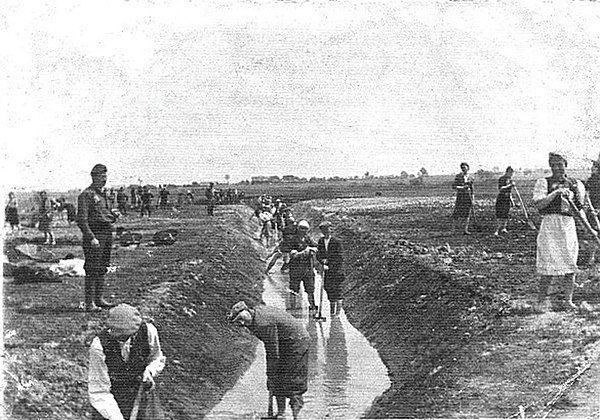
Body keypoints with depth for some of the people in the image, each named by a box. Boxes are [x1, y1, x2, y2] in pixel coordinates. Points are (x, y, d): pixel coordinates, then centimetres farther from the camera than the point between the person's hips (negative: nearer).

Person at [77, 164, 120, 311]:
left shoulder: (103, 194, 18)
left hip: (107, 233, 8)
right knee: (92, 270, -6)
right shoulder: (86, 195, -8)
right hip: (94, 234, -8)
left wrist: (114, 215, 4)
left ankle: (99, 299, 20)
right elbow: (81, 220, -15)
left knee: (102, 268, 12)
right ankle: (89, 303, -3)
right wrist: (91, 238, -23)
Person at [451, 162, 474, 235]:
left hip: (468, 196, 3)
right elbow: (453, 186, -5)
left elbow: (471, 189, 14)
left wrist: (472, 199, 10)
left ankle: (465, 230, 2)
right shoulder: (458, 176, -1)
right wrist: (462, 187, -17)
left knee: (467, 213, -1)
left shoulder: (470, 177, 8)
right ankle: (454, 228, 14)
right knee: (458, 213, -2)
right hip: (460, 196, -3)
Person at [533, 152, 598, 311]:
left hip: (569, 226, 4)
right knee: (550, 265, -6)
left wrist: (589, 228, 8)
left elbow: (579, 209, 17)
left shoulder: (575, 184, 12)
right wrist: (556, 192, -19)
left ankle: (566, 299, 13)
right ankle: (542, 299, 6)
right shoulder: (544, 183, 2)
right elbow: (538, 204, -12)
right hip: (550, 226, -4)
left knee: (570, 265, 3)